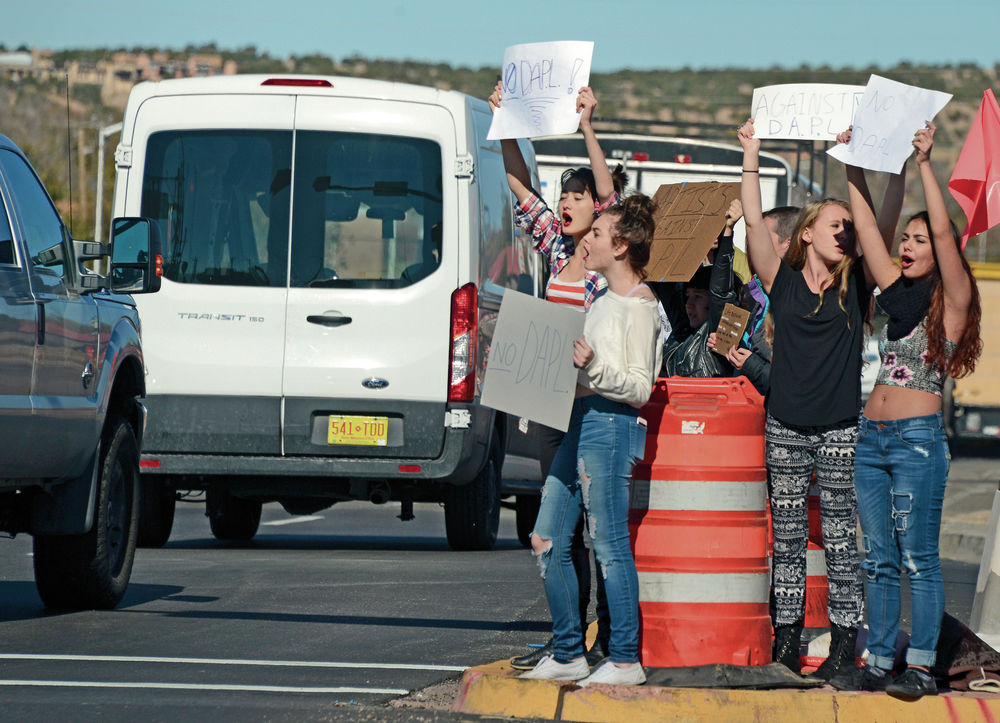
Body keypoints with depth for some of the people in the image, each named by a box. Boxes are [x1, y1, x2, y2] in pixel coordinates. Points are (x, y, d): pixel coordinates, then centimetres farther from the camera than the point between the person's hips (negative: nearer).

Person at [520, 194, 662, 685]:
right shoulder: (605, 302, 19)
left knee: (610, 546, -7)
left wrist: (593, 367, -29)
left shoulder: (639, 306, -9)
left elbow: (639, 387, -15)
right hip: (579, 423, 10)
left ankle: (625, 661, -3)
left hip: (611, 424, -10)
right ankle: (568, 654, 15)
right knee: (548, 540, 8)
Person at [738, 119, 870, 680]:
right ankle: (787, 637, 12)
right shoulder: (784, 281, 4)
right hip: (787, 428, 1)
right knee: (788, 539, 6)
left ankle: (845, 641, 1)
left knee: (841, 539, -1)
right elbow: (754, 222, -4)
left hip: (842, 428, -1)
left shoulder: (856, 284, 3)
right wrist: (752, 154, -8)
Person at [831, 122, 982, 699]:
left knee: (919, 558, -6)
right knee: (880, 560, 7)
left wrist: (925, 164, -15)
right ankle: (879, 663, 10)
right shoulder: (896, 291, 14)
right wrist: (854, 164, 11)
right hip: (872, 436, 6)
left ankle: (923, 666, -4)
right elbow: (866, 223, 15)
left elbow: (945, 232, -13)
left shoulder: (951, 301, -2)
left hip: (919, 437, -6)